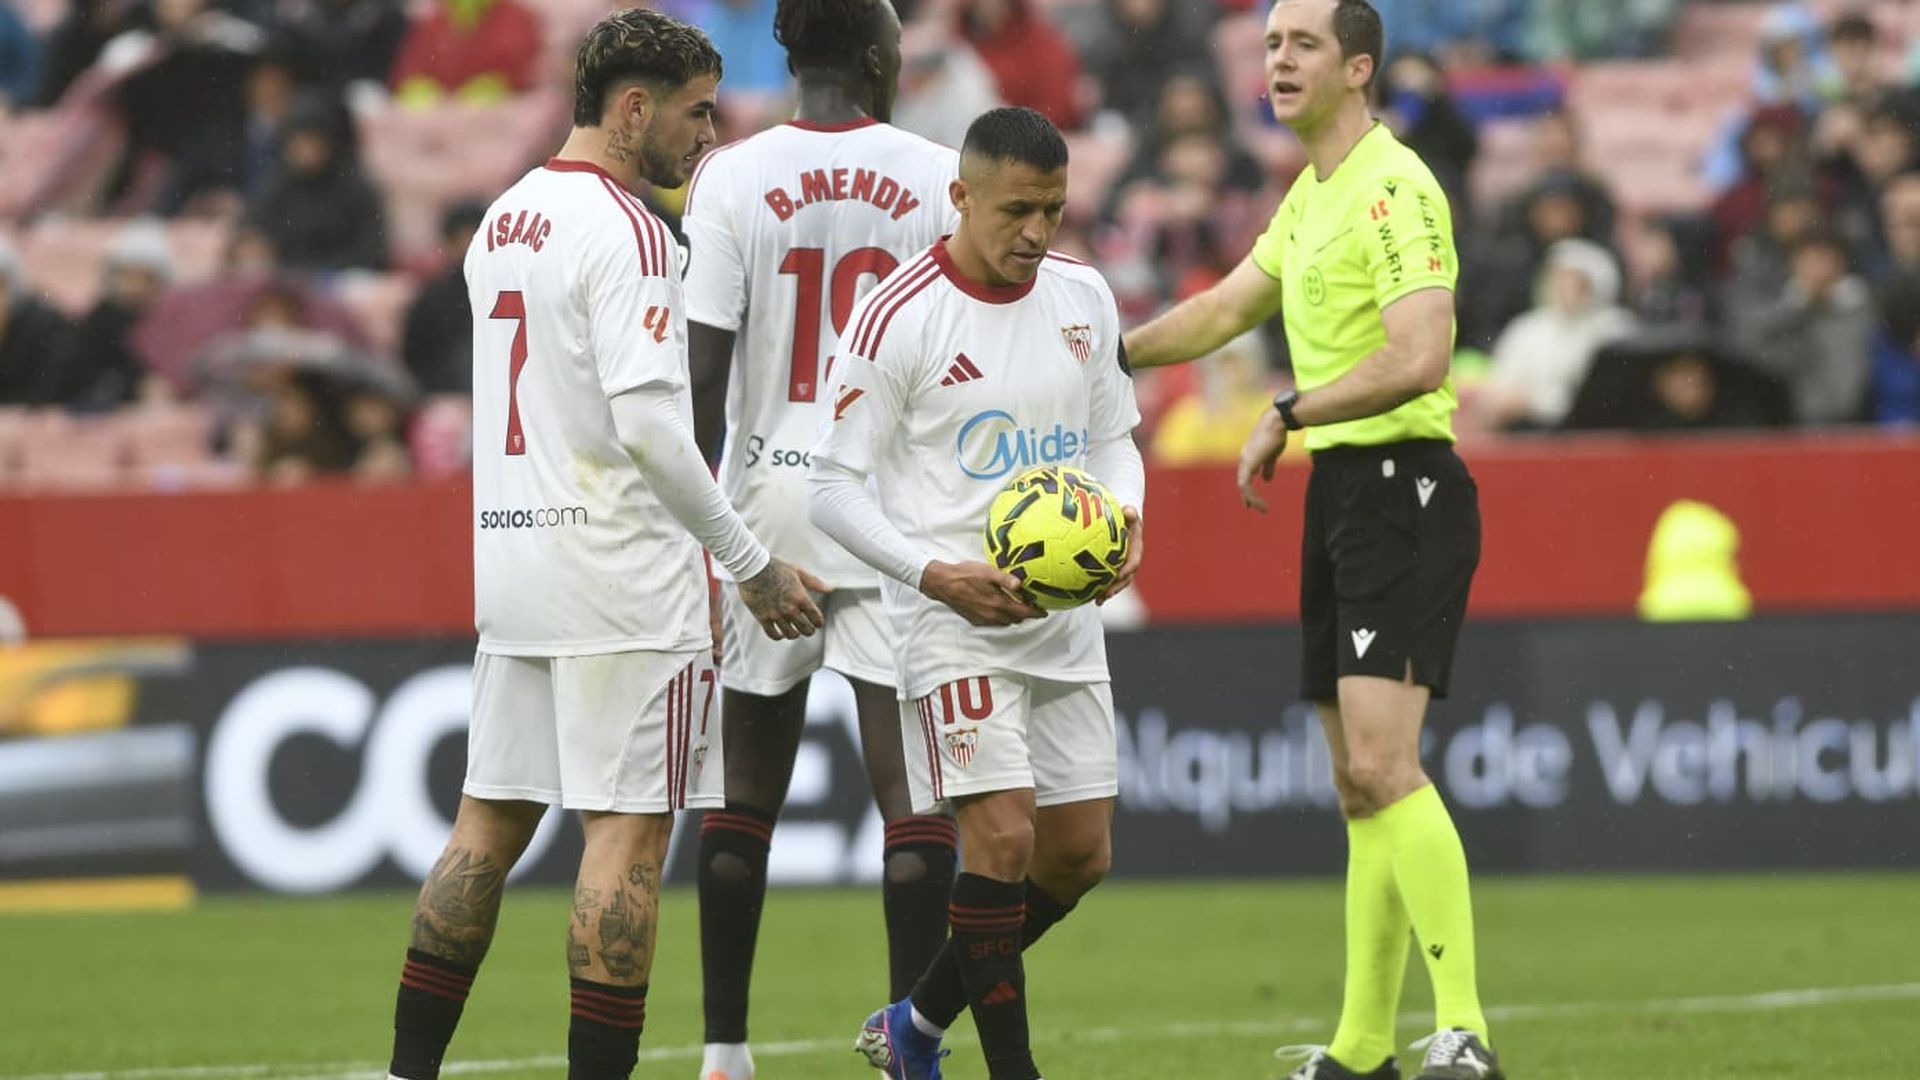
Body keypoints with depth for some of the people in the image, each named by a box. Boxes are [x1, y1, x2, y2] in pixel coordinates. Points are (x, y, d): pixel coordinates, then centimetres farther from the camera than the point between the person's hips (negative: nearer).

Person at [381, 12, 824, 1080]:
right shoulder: (627, 232, -13)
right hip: (623, 579, -8)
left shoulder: (501, 223, 14)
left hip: (510, 557, 8)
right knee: (629, 833, -5)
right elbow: (648, 421, -21)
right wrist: (754, 564, -15)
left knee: (490, 825, 11)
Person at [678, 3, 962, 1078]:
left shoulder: (733, 179, -2)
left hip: (767, 502, 2)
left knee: (746, 794, 10)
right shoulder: (942, 177, -2)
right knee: (913, 789, -1)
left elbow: (703, 375, -5)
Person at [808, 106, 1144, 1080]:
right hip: (951, 619, -6)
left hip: (1065, 611, 6)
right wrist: (937, 575, -21)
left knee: (1079, 855, 8)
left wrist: (1121, 520, -5)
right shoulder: (898, 315, -12)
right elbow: (834, 486, -9)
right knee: (1002, 834, -17)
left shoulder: (1083, 297, 6)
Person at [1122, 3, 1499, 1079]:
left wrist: (1287, 416, -19)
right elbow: (1228, 308, 33)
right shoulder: (1312, 194, 17)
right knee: (1359, 784, 11)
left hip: (1402, 488, -10)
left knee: (1382, 764, -20)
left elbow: (1419, 356, -25)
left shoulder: (1395, 190, -14)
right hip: (1340, 492, 10)